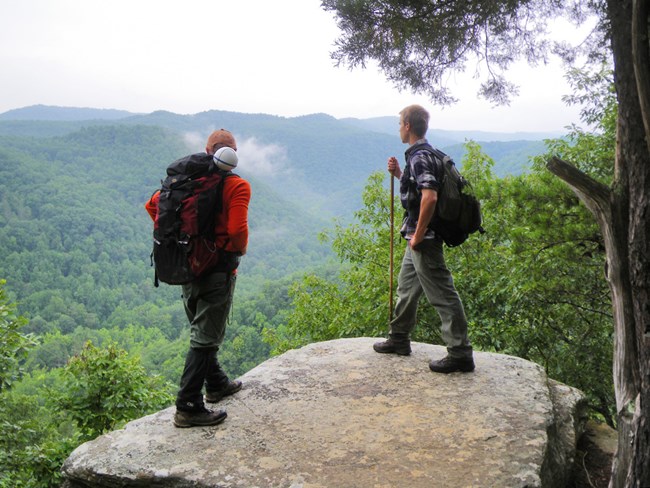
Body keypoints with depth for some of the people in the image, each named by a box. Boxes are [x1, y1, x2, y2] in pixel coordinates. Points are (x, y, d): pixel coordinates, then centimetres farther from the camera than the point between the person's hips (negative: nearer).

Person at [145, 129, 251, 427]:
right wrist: (240, 249, -4)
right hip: (219, 267, -7)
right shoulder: (237, 186, -14)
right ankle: (188, 407, 5)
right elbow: (237, 229, -25)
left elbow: (152, 204, 4)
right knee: (205, 338, 1)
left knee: (200, 331, 21)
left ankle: (216, 384, 38)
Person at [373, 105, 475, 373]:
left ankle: (460, 353, 1)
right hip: (416, 239, 11)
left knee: (442, 295, -6)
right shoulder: (422, 154, 14)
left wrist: (418, 235, -22)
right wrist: (398, 174, 11)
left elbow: (429, 197, -30)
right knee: (406, 287, 21)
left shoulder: (419, 157, -18)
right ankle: (399, 339, 36)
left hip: (424, 240, -11)